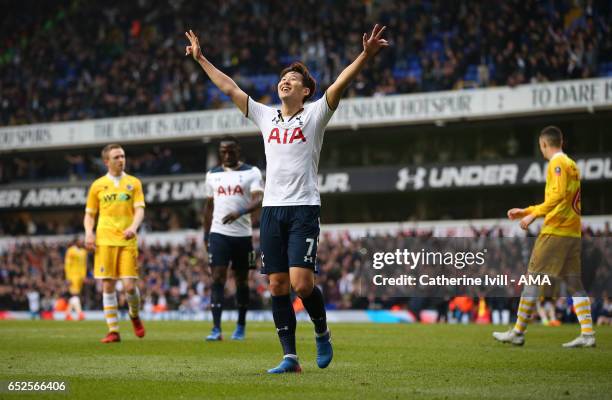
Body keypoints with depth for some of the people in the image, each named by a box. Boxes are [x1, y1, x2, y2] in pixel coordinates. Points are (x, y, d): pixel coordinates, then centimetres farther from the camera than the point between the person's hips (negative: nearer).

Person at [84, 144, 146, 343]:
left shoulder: (133, 183, 9)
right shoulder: (98, 185, 10)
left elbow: (139, 209, 1)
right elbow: (90, 214, 14)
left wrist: (133, 227, -19)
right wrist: (89, 233, -4)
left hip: (127, 241, -1)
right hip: (105, 242, 1)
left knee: (130, 286, -7)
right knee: (108, 286, -3)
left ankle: (134, 315, 23)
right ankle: (113, 331, 4)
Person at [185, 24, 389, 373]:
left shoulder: (315, 115, 2)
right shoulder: (266, 116, 14)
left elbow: (341, 83, -12)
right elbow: (230, 88, 19)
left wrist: (366, 55, -25)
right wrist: (201, 59, 21)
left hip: (303, 208, -5)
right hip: (272, 209, 5)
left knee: (301, 282, -15)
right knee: (278, 285, 1)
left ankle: (322, 332, 12)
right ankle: (290, 357, 4)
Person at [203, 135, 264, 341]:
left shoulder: (251, 172, 0)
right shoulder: (212, 175, 10)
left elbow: (258, 199, -14)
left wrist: (240, 212, -32)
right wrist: (206, 233, 14)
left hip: (243, 234, -1)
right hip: (219, 233, 1)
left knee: (241, 280, 8)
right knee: (218, 278, -10)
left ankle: (241, 327, 22)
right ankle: (216, 329, -16)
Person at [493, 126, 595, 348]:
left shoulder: (557, 164, -8)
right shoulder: (572, 165, 20)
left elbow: (558, 196, -20)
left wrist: (533, 215, -17)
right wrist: (526, 211, 26)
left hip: (554, 231, -9)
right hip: (573, 232, 9)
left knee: (532, 281, -3)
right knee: (574, 283, 5)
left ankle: (518, 332, 0)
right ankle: (587, 334, -3)